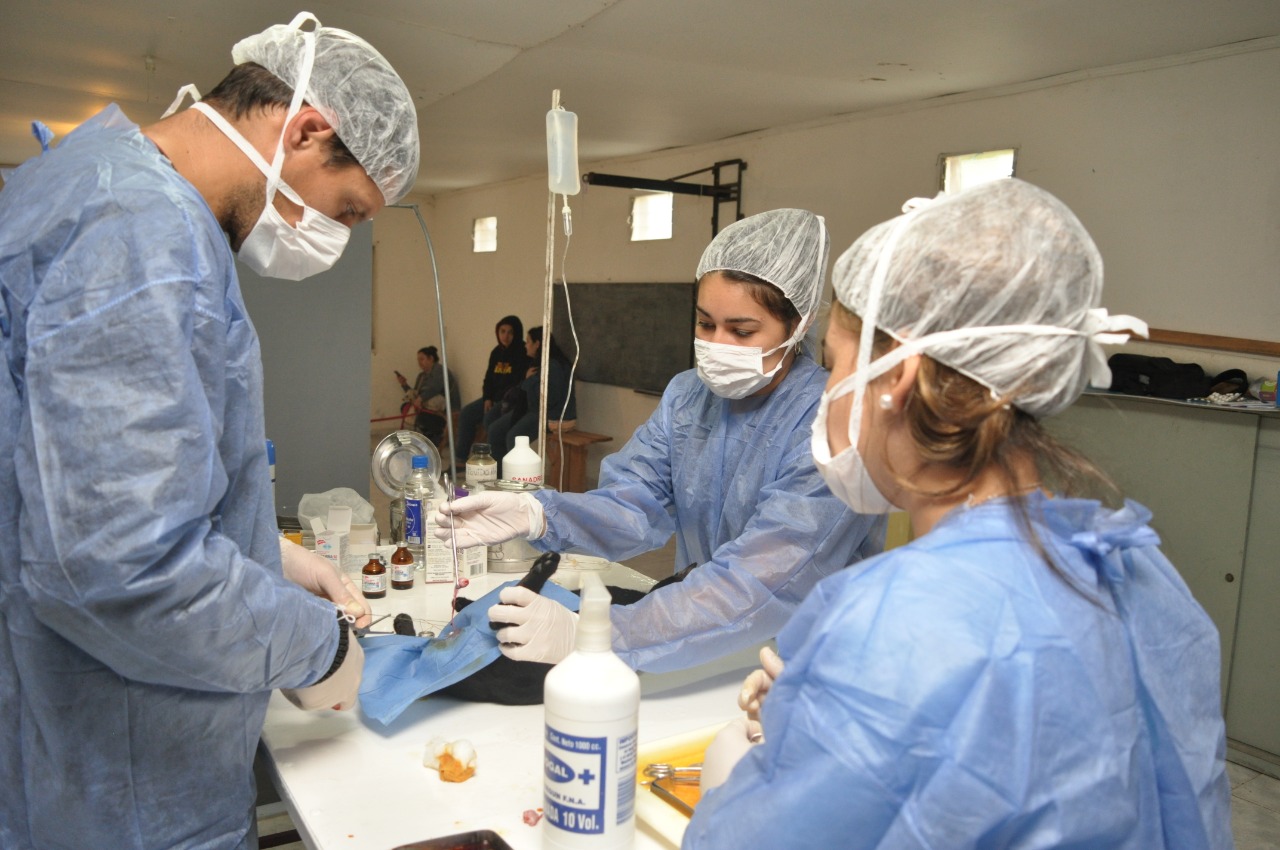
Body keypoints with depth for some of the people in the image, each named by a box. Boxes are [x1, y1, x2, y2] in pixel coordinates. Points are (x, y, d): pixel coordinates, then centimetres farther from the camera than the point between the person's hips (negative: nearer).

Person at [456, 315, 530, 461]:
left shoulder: (523, 353, -13)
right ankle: (461, 457, 6)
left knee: (490, 417, -29)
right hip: (495, 397, 8)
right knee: (467, 413, 0)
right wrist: (487, 398, -2)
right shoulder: (497, 352, 10)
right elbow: (489, 378, 13)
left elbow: (521, 383, -19)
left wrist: (506, 400, -20)